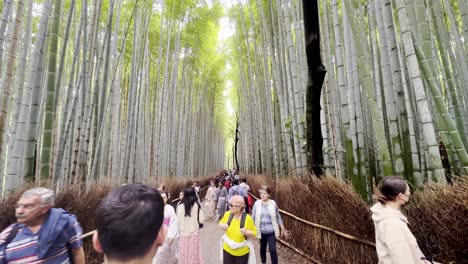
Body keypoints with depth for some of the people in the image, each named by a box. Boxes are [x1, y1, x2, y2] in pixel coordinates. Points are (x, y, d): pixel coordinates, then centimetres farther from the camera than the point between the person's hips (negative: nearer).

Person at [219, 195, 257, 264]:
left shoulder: (247, 218, -21)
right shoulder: (227, 214, -11)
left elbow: (254, 233, -10)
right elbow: (221, 223, 7)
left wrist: (246, 232, -30)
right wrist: (222, 226, -15)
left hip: (242, 252, -3)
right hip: (228, 249, 3)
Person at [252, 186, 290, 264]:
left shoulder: (273, 203, -10)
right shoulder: (257, 203, -9)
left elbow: (278, 217, 2)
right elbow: (253, 217, -1)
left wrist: (283, 229, 6)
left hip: (271, 231, -1)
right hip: (261, 231, 1)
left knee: (273, 249, -5)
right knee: (262, 248, 18)